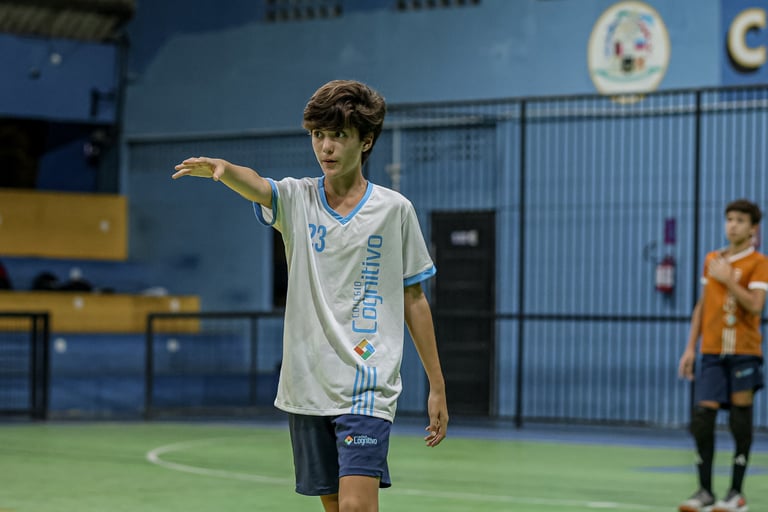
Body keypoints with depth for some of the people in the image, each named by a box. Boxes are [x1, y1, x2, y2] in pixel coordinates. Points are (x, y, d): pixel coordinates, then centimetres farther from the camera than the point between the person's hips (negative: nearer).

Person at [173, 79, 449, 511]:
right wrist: (222, 168, -44)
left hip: (368, 389, -3)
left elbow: (414, 301, 7)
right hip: (306, 387, 3)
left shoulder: (394, 210, 2)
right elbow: (255, 185, -19)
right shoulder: (296, 199, 5)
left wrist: (437, 386, 6)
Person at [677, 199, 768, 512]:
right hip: (712, 351, 4)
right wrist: (690, 348, 13)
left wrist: (728, 278, -14)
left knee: (740, 415, -2)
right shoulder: (712, 260, 14)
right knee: (702, 416, -5)